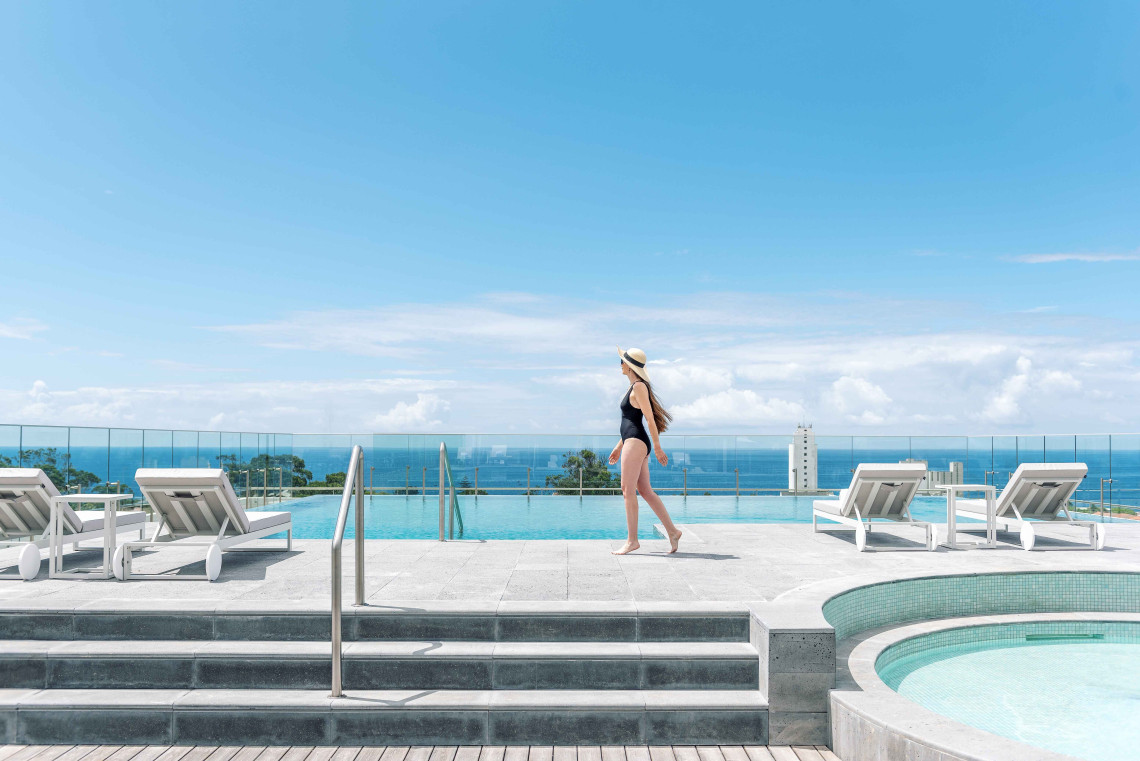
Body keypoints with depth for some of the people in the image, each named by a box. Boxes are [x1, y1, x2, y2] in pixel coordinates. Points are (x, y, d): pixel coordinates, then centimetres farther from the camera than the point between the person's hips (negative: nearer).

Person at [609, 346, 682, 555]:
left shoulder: (639, 386, -10)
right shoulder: (635, 387, 19)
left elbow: (649, 418, -13)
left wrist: (658, 448, -14)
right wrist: (618, 447, 25)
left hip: (636, 442, -10)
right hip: (634, 442, 10)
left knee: (628, 489, -9)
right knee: (645, 491, 8)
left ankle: (632, 540, -7)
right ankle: (672, 531, 10)